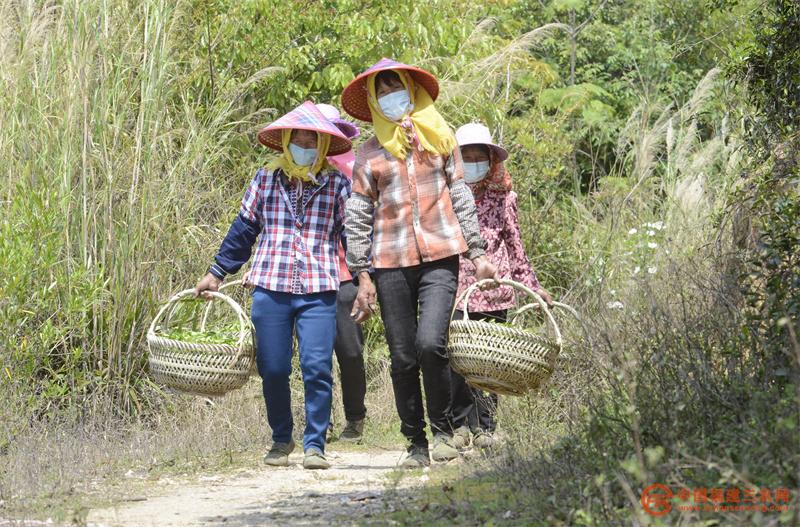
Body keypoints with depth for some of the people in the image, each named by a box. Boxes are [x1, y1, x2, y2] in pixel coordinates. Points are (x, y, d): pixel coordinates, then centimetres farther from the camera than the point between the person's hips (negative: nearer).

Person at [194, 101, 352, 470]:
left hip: (319, 292, -2)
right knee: (272, 370, 4)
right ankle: (281, 440, 22)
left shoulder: (337, 184, 6)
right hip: (270, 288, 2)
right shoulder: (265, 180, 10)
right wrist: (216, 273, 16)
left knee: (317, 368, -11)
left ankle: (315, 444, -1)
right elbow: (243, 229, 16)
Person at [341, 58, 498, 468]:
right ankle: (416, 444, 12)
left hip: (440, 257, -1)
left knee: (430, 343, -19)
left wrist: (477, 252, 10)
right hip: (391, 262, 1)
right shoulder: (370, 153, 9)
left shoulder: (439, 139, 11)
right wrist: (361, 276, 2)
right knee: (403, 358, 2)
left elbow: (461, 199, 15)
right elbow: (357, 218, 8)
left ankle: (442, 429, 0)